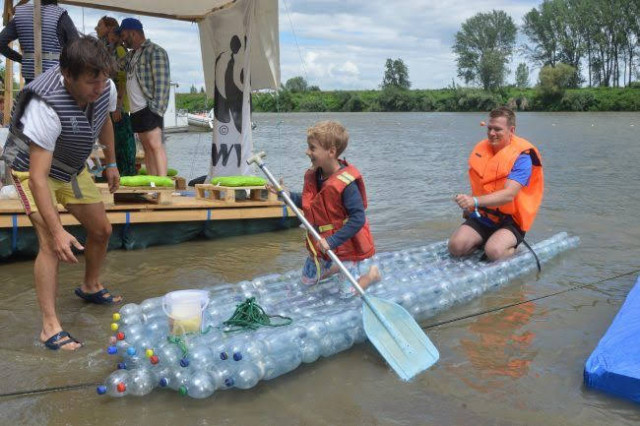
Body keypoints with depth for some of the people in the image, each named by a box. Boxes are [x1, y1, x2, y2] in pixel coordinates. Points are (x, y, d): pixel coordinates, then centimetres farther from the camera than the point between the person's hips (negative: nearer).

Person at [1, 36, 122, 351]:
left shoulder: (106, 89, -19)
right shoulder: (47, 106, -40)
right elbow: (38, 177, -40)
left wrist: (111, 163, 15)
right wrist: (57, 231, -44)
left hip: (72, 168, 7)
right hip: (32, 168, -7)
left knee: (101, 230, 13)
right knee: (51, 244, -21)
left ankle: (90, 287, 40)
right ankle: (50, 327, -14)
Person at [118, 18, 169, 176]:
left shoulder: (155, 51, -6)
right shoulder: (131, 55, 20)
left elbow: (162, 82, -14)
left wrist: (156, 109, -20)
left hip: (149, 108, -9)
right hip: (136, 110, 9)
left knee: (155, 145, -16)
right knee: (147, 148, 7)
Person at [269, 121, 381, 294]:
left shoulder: (346, 184, -30)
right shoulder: (313, 176, -5)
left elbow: (358, 219, -31)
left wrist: (332, 241, -33)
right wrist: (287, 195, -5)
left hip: (345, 243, -7)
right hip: (320, 242, 8)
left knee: (349, 292, -2)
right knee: (307, 281, 20)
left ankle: (372, 274, 26)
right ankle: (339, 267, 41)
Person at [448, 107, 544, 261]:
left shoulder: (521, 156, -15)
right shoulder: (481, 148, 6)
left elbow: (509, 195, -30)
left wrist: (475, 201, -43)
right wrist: (468, 206, 11)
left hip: (510, 221, -5)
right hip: (481, 217, 5)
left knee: (494, 251, -31)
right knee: (456, 246, -19)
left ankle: (512, 245, 4)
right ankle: (484, 240, 10)